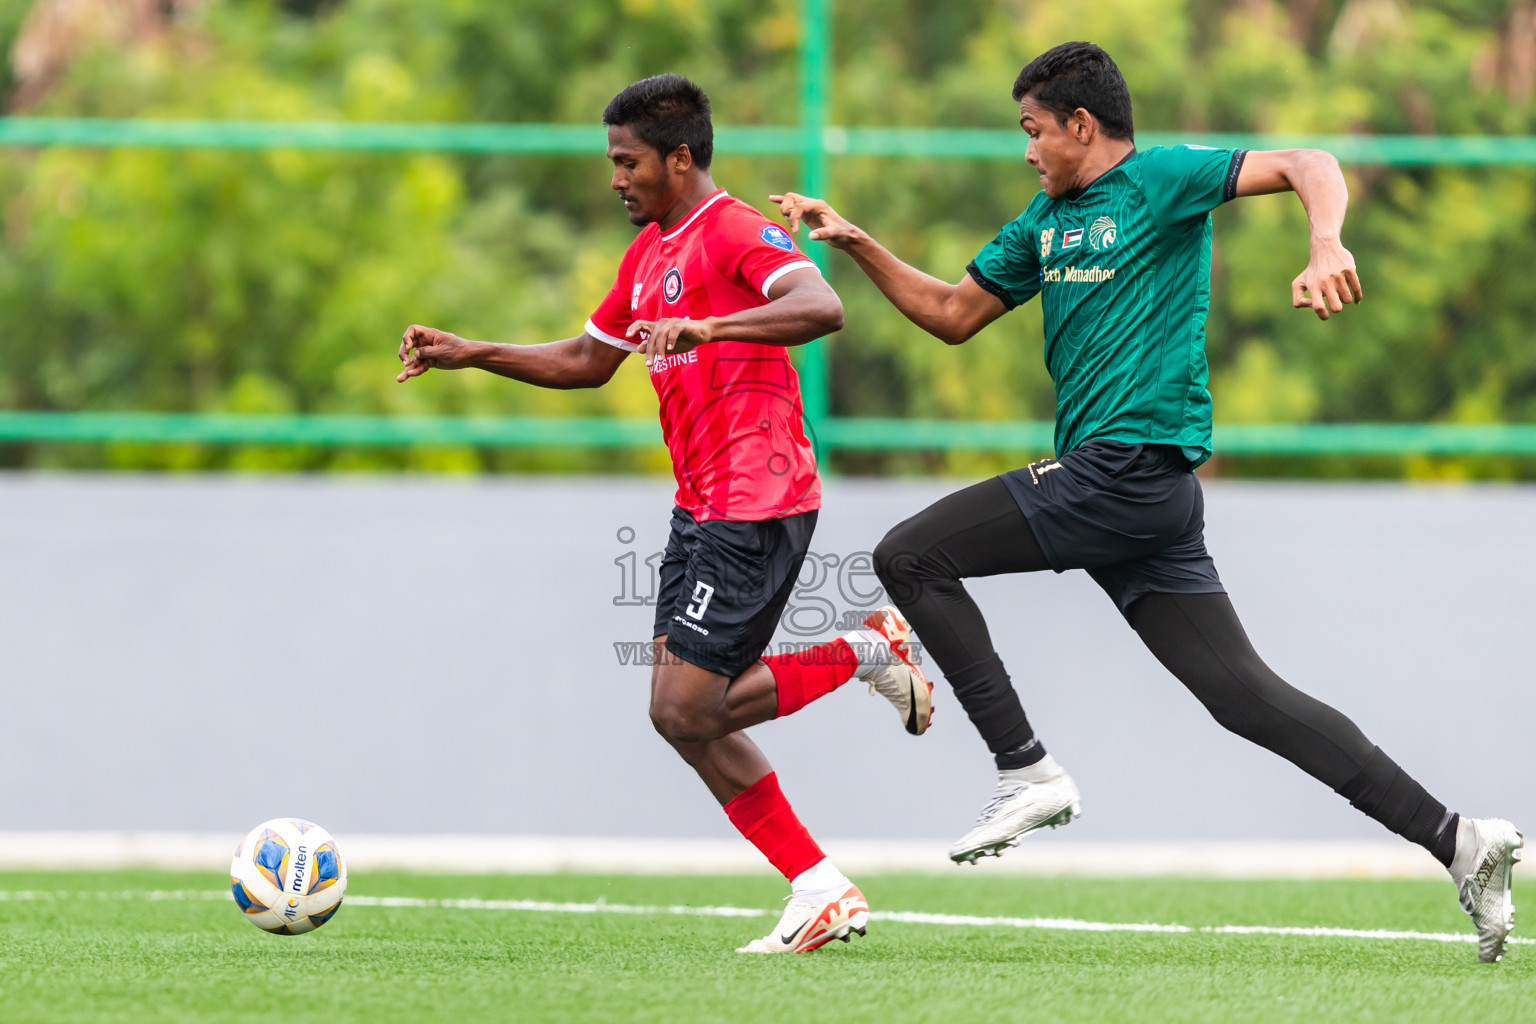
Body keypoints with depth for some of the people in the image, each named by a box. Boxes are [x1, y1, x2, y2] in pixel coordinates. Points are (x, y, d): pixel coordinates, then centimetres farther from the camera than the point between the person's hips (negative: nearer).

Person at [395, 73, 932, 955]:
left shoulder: (735, 232, -12)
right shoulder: (648, 252, 18)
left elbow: (822, 308, -31)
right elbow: (586, 362, 30)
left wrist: (702, 328, -41)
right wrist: (469, 355, 22)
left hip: (756, 505, -10)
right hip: (700, 507, 10)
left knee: (687, 711, -13)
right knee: (682, 714, 3)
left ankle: (865, 653, 5)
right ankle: (822, 893, 6)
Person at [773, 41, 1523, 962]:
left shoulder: (1162, 180, -4)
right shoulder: (1046, 220, 21)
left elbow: (1308, 166, -14)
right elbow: (953, 314, 29)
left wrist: (1328, 248, -34)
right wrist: (856, 243, 20)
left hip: (1133, 465, -9)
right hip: (1110, 482, 9)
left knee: (910, 557, -8)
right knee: (1245, 692, 2)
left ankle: (1027, 771, -10)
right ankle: (1455, 840, -2)